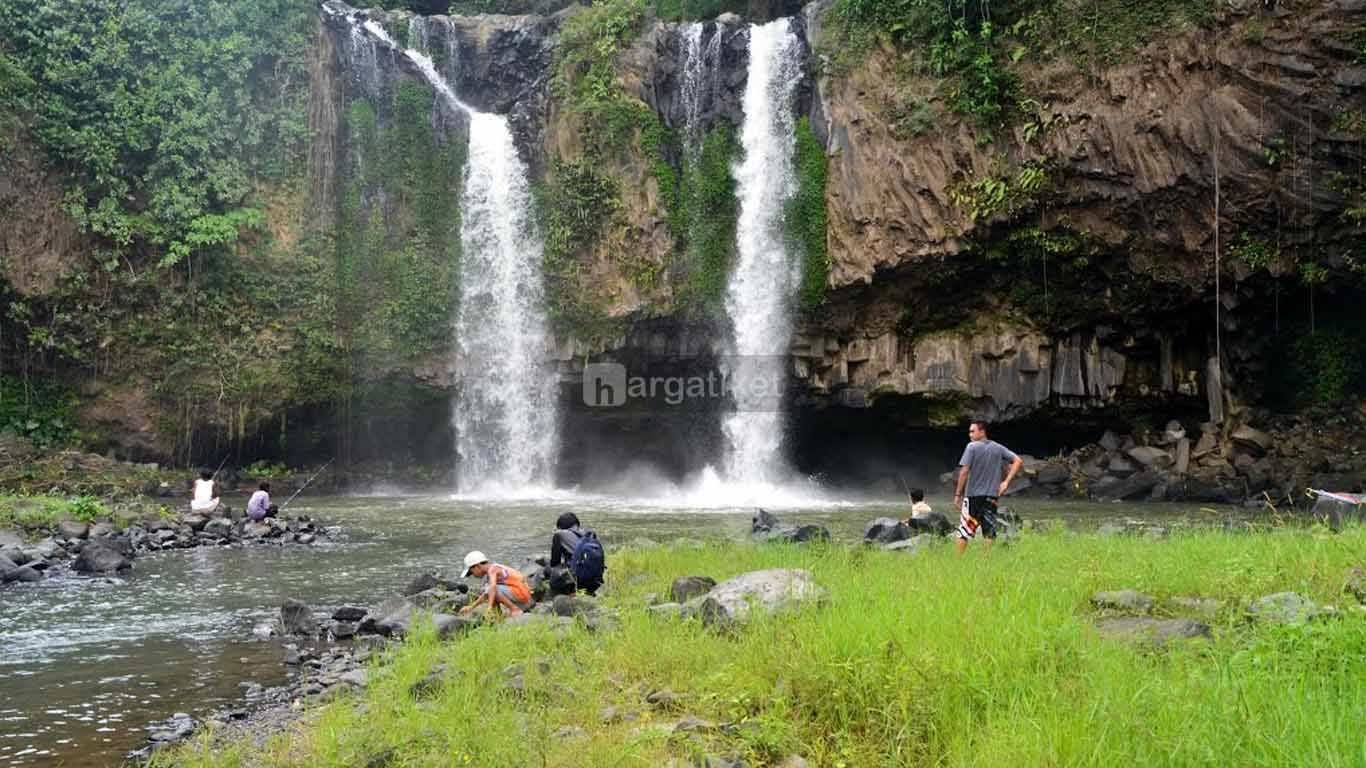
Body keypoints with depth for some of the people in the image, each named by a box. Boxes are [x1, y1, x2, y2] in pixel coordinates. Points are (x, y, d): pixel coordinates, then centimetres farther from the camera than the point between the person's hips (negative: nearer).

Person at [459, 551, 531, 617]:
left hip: (522, 595, -10)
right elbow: (486, 595, 27)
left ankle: (515, 610, -14)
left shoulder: (492, 569, -13)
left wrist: (489, 607, -40)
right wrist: (471, 607, 26)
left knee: (491, 589, -20)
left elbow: (493, 586, -32)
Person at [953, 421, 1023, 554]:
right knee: (989, 532, 8)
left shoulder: (972, 447, -8)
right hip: (991, 496, 4)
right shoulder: (998, 448, 7)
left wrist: (958, 494, -7)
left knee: (963, 532, 1)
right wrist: (1006, 482, 2)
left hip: (973, 495, -4)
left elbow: (964, 471, -12)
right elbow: (1018, 461, 4)